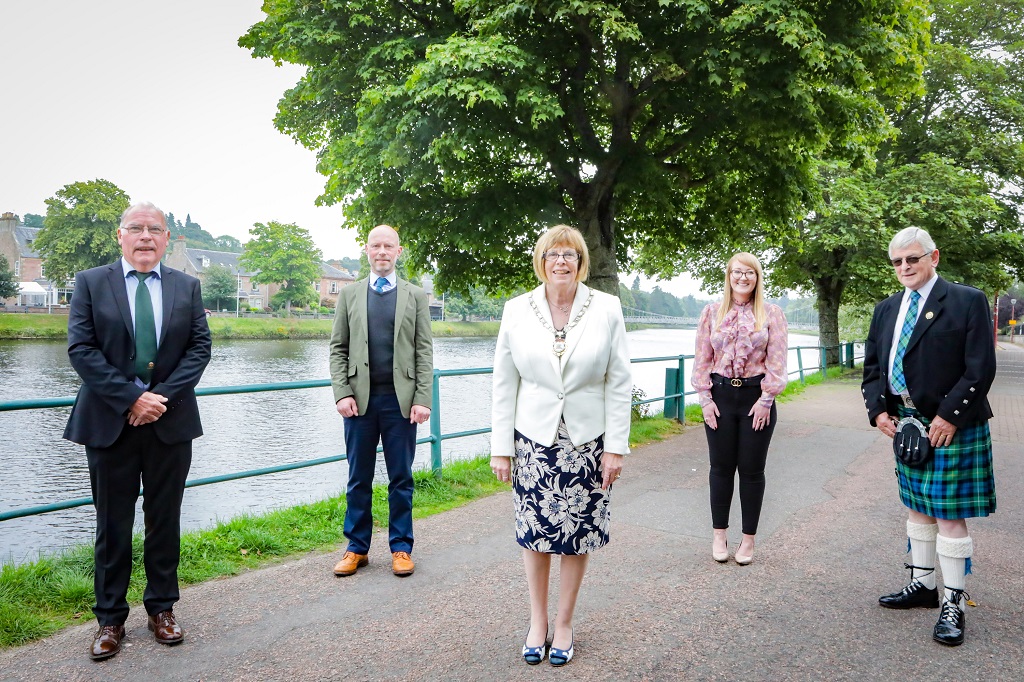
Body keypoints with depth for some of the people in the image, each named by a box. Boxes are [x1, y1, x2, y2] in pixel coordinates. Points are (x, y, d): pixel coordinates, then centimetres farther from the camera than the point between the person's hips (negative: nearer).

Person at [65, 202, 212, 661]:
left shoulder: (187, 287, 6)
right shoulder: (90, 283, 1)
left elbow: (200, 347, 0)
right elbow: (81, 349, -7)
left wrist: (162, 396, -12)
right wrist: (131, 399, -15)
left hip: (170, 421, 2)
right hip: (109, 421, -1)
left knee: (165, 519, 11)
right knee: (113, 524, 8)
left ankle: (162, 608, 25)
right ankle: (110, 619, 21)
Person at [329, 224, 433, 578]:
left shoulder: (416, 296, 6)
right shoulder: (349, 294, 9)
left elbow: (424, 351, 2)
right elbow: (338, 348, 7)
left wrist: (422, 399, -7)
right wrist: (342, 393, -5)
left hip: (400, 400, -1)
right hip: (359, 400, 1)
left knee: (401, 478, 7)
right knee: (359, 478, 9)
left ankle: (401, 547, 19)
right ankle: (357, 548, 21)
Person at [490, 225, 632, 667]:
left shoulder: (606, 309, -3)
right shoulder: (517, 310, -2)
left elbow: (619, 383, -2)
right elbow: (504, 384, 1)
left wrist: (616, 447, -5)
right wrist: (500, 447, 0)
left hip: (587, 442, 0)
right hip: (534, 440, 1)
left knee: (578, 535, 7)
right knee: (534, 533, 8)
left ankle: (564, 625, 27)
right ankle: (537, 622, 28)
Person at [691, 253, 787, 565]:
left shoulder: (772, 313, 2)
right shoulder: (712, 312, 6)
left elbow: (777, 361, -3)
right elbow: (702, 358, 4)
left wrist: (766, 400, -9)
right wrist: (705, 399, -3)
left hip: (756, 396, -1)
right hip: (720, 395, 1)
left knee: (752, 469, 5)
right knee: (721, 467, 7)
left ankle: (748, 539, 18)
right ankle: (719, 535, 20)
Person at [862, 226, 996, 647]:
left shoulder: (967, 301, -8)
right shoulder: (887, 309, 11)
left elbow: (981, 369, -13)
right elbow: (873, 367, 13)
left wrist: (948, 417, -17)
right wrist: (878, 409, -1)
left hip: (951, 427, -6)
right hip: (906, 425, 6)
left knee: (950, 517, -2)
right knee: (918, 510, 16)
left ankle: (953, 604, 9)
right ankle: (923, 586, 29)